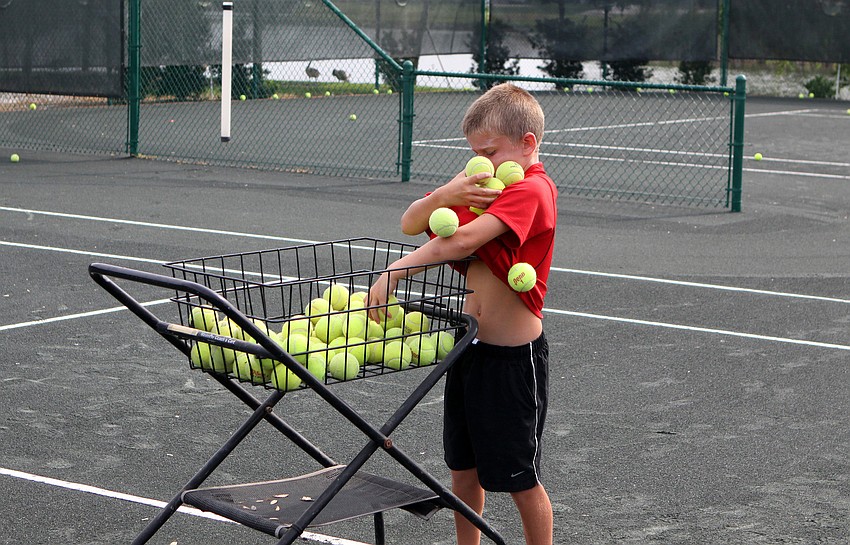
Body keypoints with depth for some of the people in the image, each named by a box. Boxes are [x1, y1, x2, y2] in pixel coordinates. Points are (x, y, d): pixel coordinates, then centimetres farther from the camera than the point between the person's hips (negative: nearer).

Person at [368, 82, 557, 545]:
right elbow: (410, 225, 8)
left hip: (513, 356, -8)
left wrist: (392, 275, -32)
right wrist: (443, 195, -13)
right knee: (465, 467, 17)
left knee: (519, 479, 2)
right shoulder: (480, 186, 10)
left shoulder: (531, 190, -17)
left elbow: (464, 240, -30)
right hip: (469, 347, 8)